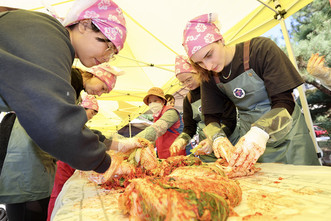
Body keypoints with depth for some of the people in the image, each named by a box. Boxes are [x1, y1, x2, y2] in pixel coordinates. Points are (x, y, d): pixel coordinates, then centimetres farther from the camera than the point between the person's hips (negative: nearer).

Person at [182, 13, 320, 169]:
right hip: (249, 140, 3)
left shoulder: (262, 48, -18)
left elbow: (285, 103, -22)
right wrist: (218, 138, -26)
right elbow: (211, 117, -4)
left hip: (287, 135, -2)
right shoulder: (209, 76, -5)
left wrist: (260, 131, -40)